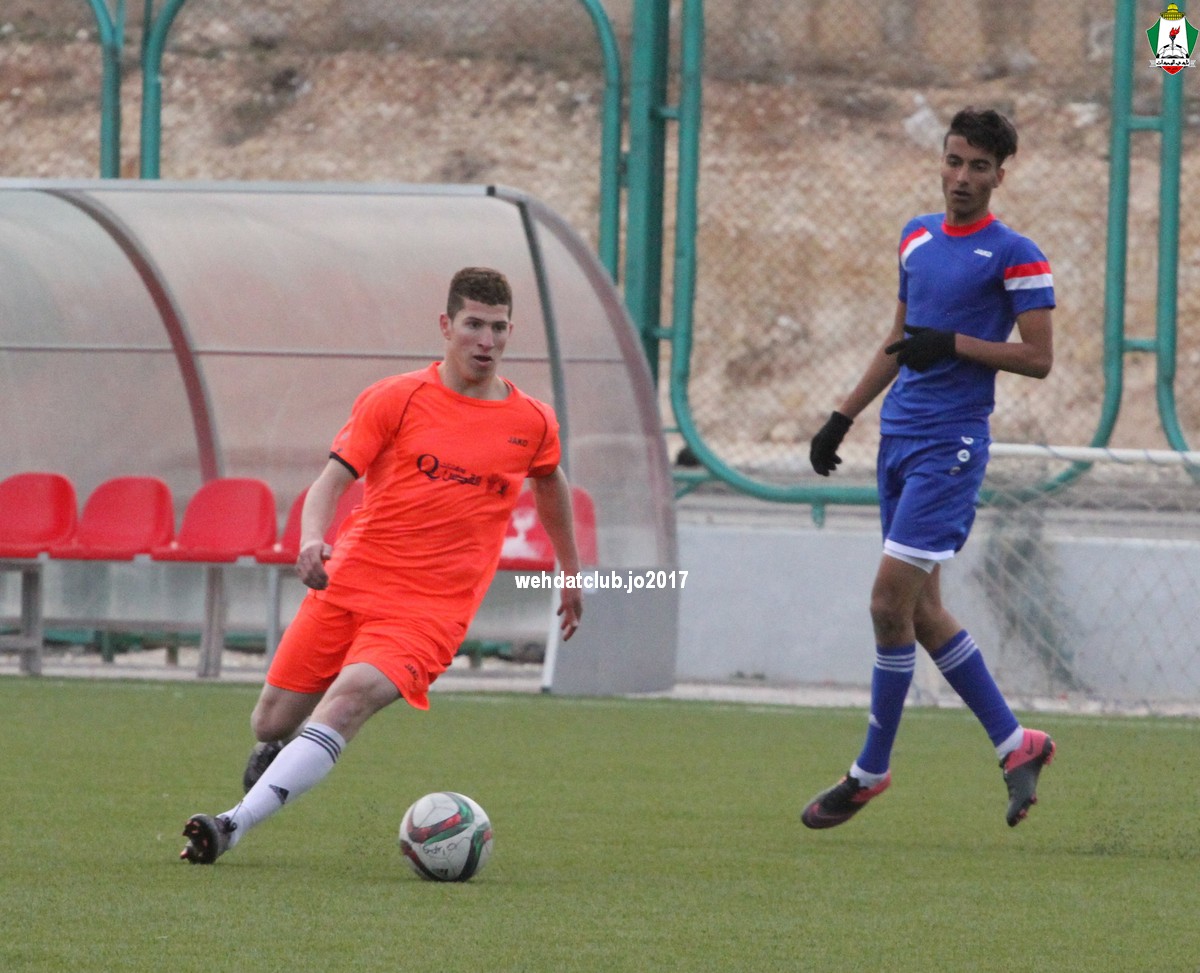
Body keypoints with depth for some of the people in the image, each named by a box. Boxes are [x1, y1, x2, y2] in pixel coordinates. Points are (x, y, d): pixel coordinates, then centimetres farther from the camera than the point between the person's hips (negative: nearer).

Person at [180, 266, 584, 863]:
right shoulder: (394, 399, 1)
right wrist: (312, 537, -26)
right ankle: (280, 752, 48)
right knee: (272, 723, 7)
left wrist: (570, 572, 36)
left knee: (351, 697, -28)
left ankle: (234, 825, -38)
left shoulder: (532, 424, 7)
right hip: (348, 584, 1)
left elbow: (551, 485, 29)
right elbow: (333, 478, -6)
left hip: (431, 608, -1)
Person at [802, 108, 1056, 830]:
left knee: (892, 602, -11)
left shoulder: (1015, 256, -7)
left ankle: (871, 771, 0)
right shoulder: (918, 238, 15)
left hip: (951, 447, -8)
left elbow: (1038, 358, -9)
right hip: (900, 439, 8)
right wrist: (844, 416, 22)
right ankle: (1016, 744, 19)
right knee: (921, 611, 8)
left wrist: (952, 344, -18)